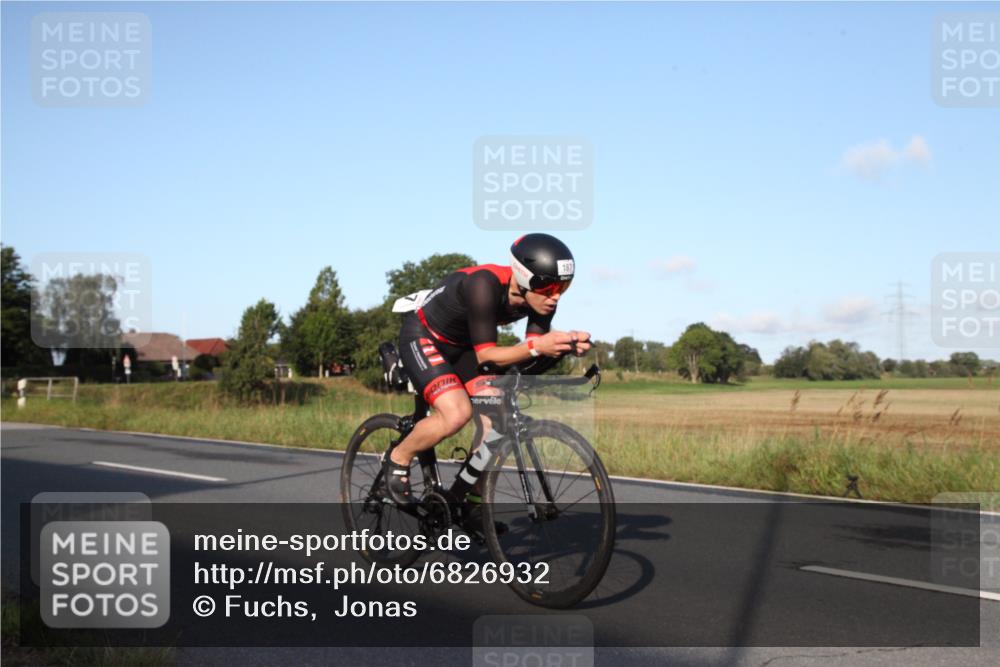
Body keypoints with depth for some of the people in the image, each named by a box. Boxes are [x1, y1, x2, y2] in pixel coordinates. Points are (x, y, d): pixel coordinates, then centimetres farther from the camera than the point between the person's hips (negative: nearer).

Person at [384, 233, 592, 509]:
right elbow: (485, 355, -33)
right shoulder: (485, 285, -36)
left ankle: (460, 498, 7)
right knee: (457, 412, -28)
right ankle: (398, 459, -1)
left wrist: (564, 345, -34)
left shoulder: (539, 297, -16)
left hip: (461, 346, 7)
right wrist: (536, 347, -46)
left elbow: (532, 358, -15)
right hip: (422, 336, -7)